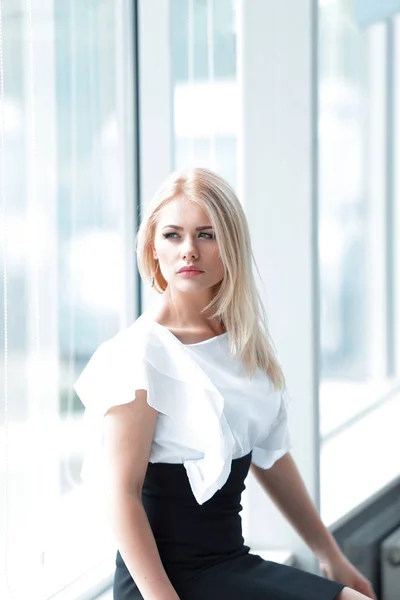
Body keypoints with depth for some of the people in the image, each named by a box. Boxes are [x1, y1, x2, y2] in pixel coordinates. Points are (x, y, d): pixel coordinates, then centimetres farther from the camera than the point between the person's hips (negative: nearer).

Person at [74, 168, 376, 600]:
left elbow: (269, 457, 18)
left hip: (233, 561, 7)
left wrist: (330, 556, 22)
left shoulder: (243, 342, 8)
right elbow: (122, 493, -17)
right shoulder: (139, 353, -14)